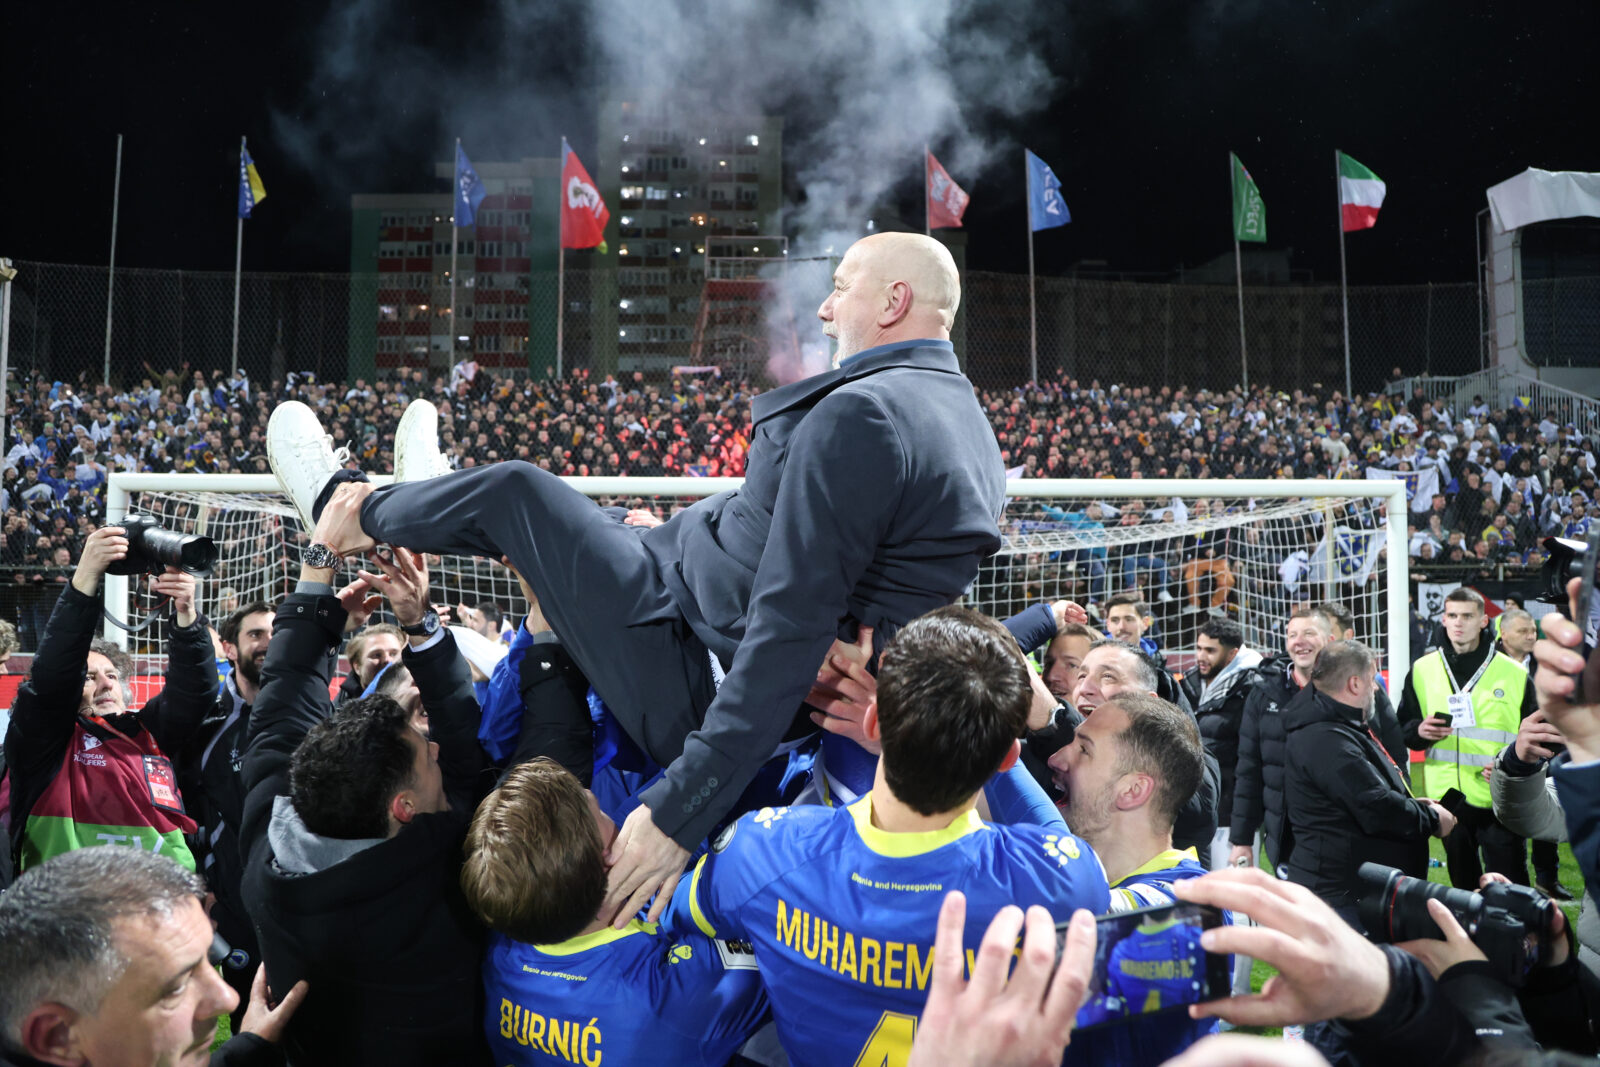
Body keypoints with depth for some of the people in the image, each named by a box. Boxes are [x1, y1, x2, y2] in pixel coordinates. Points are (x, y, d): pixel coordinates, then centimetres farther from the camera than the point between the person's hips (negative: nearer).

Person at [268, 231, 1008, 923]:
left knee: (514, 490, 4)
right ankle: (406, 506, 51)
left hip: (703, 685, -8)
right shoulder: (971, 424, 7)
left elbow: (791, 630, -29)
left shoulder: (858, 414, -23)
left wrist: (682, 807, -27)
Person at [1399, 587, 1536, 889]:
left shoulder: (1514, 673, 1)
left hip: (1500, 799, -2)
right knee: (1463, 885, 16)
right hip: (1446, 796, 3)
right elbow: (1403, 727, 11)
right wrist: (1419, 731, -11)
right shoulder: (1422, 670, 6)